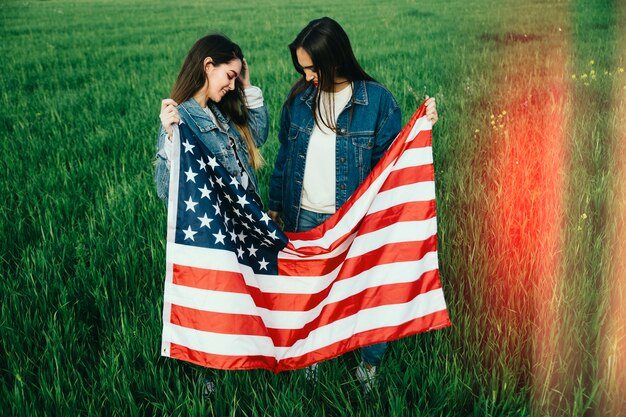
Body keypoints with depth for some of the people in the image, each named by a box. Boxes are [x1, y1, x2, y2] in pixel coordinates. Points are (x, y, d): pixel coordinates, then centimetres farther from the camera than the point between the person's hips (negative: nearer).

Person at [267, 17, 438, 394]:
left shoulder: (376, 99, -10)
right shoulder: (300, 98, 1)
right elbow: (285, 156, 10)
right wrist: (275, 206, 14)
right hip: (304, 218, 3)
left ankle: (370, 364, 28)